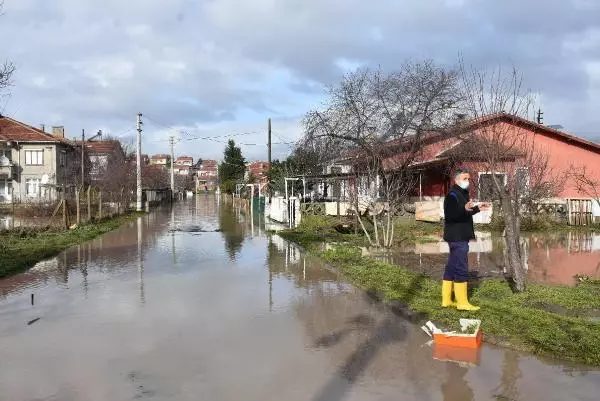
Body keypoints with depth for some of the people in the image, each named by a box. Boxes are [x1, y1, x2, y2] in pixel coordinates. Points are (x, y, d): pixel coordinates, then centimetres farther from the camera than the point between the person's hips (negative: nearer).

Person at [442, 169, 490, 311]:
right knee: (461, 269, -7)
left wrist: (477, 208, 29)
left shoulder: (462, 194, 19)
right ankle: (462, 303, -2)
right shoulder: (452, 195, -14)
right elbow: (450, 214, -27)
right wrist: (465, 209, -41)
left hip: (459, 237, 10)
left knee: (451, 268, 12)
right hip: (457, 237, -10)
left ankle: (447, 300, 19)